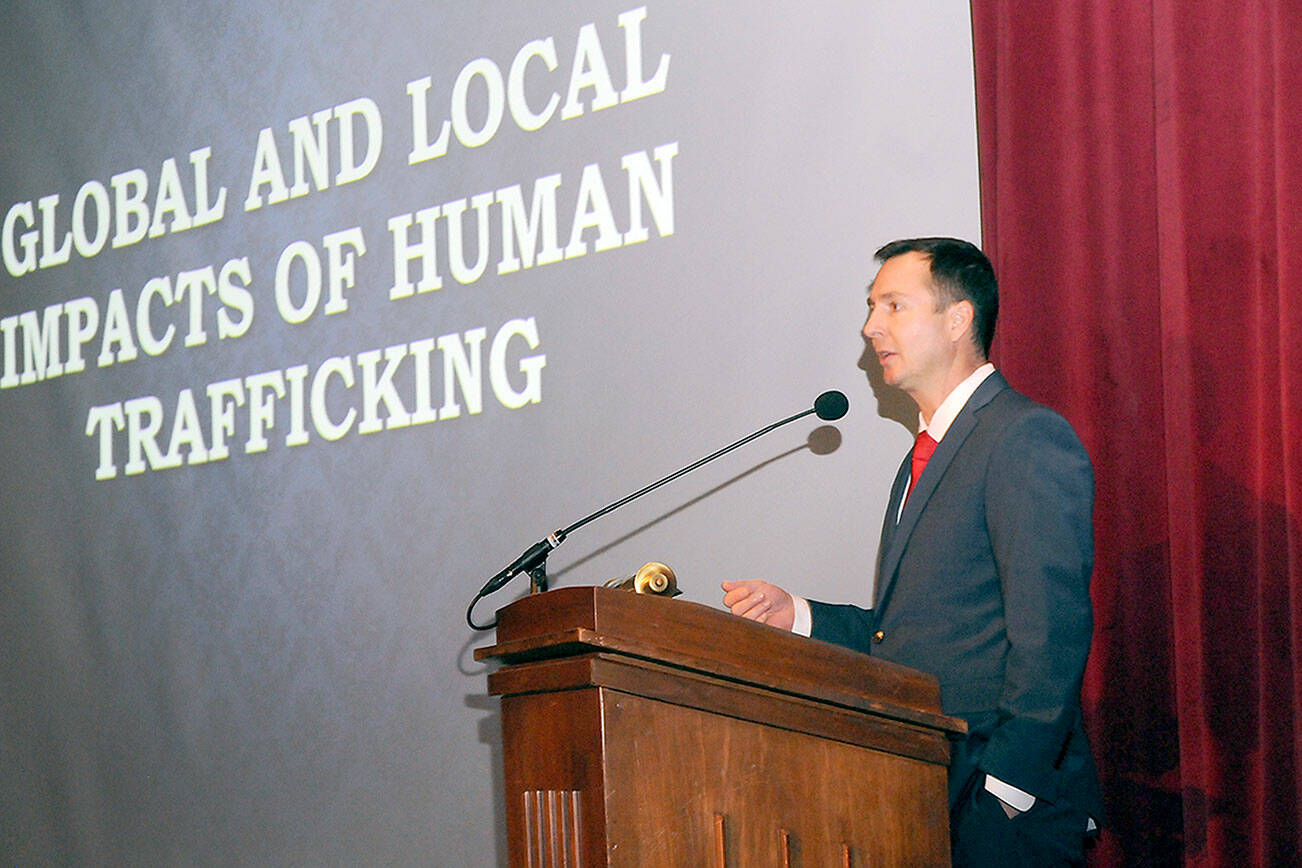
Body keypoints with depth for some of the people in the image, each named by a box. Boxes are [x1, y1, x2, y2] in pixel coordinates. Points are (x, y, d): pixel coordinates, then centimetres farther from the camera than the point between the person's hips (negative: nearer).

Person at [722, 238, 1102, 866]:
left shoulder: (1030, 438, -10)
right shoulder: (926, 458, 21)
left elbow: (1050, 633, -18)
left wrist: (1002, 791, -21)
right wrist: (797, 616, 6)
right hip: (923, 805, 8)